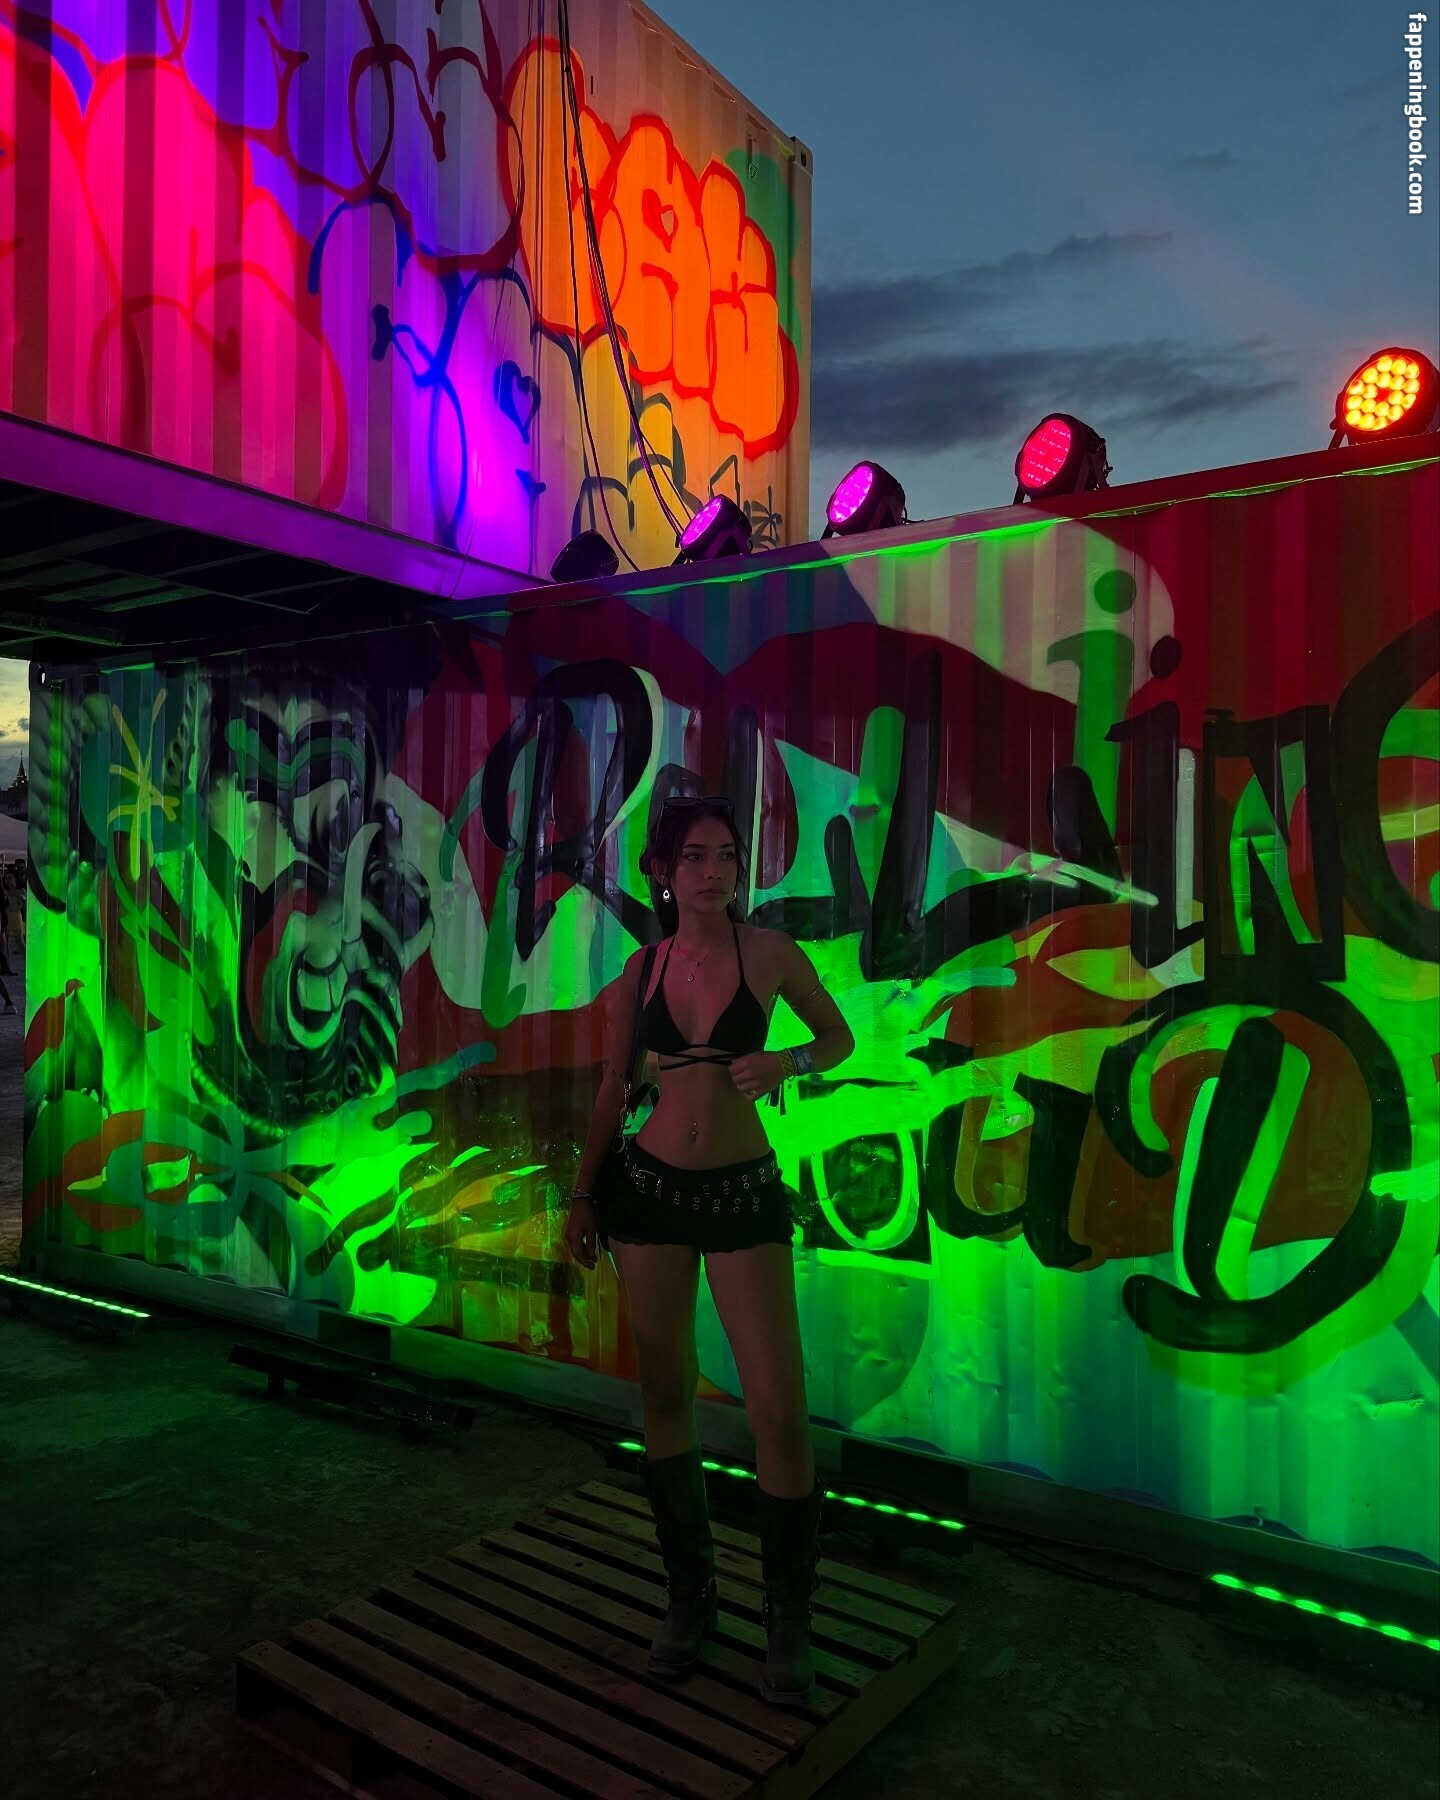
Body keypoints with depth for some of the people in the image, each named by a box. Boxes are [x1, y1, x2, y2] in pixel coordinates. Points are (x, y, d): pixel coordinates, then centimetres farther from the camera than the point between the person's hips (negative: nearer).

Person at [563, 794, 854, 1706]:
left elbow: (839, 1037, 6)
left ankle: (789, 1620, 15)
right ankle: (691, 1595, 28)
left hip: (746, 1193, -2)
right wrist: (582, 1194, 10)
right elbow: (613, 1089, 10)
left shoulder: (768, 951, -5)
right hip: (652, 1187, 3)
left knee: (780, 1411, -6)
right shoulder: (642, 969, 3)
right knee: (666, 1394, 10)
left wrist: (784, 1063, -14)